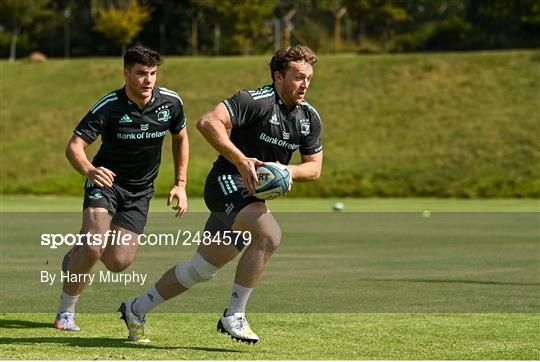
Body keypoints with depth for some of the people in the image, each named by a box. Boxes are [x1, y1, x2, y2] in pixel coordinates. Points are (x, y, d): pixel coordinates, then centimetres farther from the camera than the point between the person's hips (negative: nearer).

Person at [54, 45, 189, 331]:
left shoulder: (171, 102, -8)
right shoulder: (108, 107, -19)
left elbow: (180, 138, 12)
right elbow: (74, 147, -24)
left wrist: (180, 184, 8)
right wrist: (88, 170, -46)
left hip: (140, 192, 4)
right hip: (106, 180, -4)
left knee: (118, 262, -9)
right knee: (93, 247, -25)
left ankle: (75, 256, 27)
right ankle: (65, 312, -3)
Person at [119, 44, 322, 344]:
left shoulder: (309, 117, 5)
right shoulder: (256, 100, -18)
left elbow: (314, 167, 10)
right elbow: (208, 122, -28)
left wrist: (288, 171, -12)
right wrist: (241, 160, -34)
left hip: (252, 195, 8)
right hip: (226, 183, -8)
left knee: (201, 268, 13)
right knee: (269, 235, -32)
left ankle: (136, 309, 30)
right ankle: (234, 316, -21)